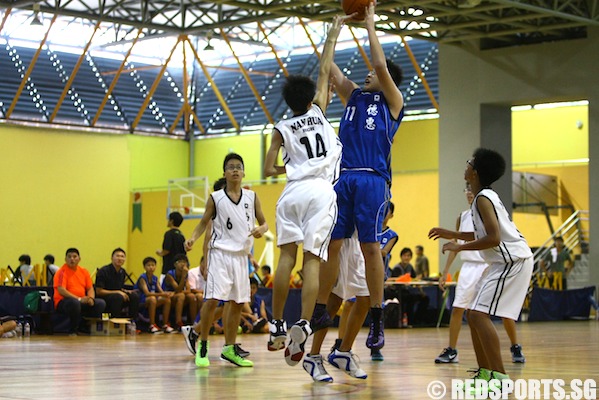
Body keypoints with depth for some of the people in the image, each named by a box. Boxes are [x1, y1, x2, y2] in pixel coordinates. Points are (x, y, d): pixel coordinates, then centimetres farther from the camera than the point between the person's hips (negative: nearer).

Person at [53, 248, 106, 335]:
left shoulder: (84, 271, 12)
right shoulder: (62, 272, -8)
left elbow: (90, 288, 14)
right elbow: (61, 290, -19)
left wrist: (91, 298, -10)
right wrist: (79, 299, -25)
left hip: (82, 302, 7)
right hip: (63, 302, -7)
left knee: (101, 303, -12)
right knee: (74, 302, -40)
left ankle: (83, 328, -1)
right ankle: (73, 330, -18)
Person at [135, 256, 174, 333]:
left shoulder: (155, 278, 8)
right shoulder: (142, 278, -13)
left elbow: (161, 291, 1)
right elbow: (147, 293, -25)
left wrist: (167, 294, -23)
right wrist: (161, 294, -33)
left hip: (152, 301, 7)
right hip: (141, 302, -7)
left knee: (167, 300, -13)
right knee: (152, 298, -36)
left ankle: (165, 325, -7)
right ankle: (152, 326, -32)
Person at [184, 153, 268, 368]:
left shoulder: (252, 197, 6)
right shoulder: (215, 198, -1)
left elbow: (264, 222, 10)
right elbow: (203, 223, 5)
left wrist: (261, 229, -14)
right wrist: (192, 238, -14)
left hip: (241, 255, 4)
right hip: (220, 253, -4)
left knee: (238, 302, 8)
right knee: (212, 299, -14)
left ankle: (229, 349, 19)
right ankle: (202, 346, 0)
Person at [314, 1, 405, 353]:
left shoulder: (392, 102, 7)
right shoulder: (355, 96, 22)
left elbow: (381, 64, -7)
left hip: (372, 181, -5)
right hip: (343, 178, 5)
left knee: (371, 247, -7)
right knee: (331, 243, 3)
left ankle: (377, 320, -4)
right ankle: (320, 311, 8)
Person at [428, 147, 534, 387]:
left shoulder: (483, 199, -15)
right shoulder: (486, 197, 16)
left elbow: (493, 239, -23)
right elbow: (484, 235, 27)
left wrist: (460, 247, -15)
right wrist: (453, 234, 22)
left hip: (513, 261, -11)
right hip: (505, 262, 11)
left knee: (479, 314, -17)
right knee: (474, 315, 13)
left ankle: (500, 376, -20)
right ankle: (485, 373, 16)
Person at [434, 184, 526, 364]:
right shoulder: (463, 217, 10)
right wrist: (445, 272, 11)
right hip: (469, 267, 4)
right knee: (457, 308, -2)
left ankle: (516, 348, 13)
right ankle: (451, 351, 3)